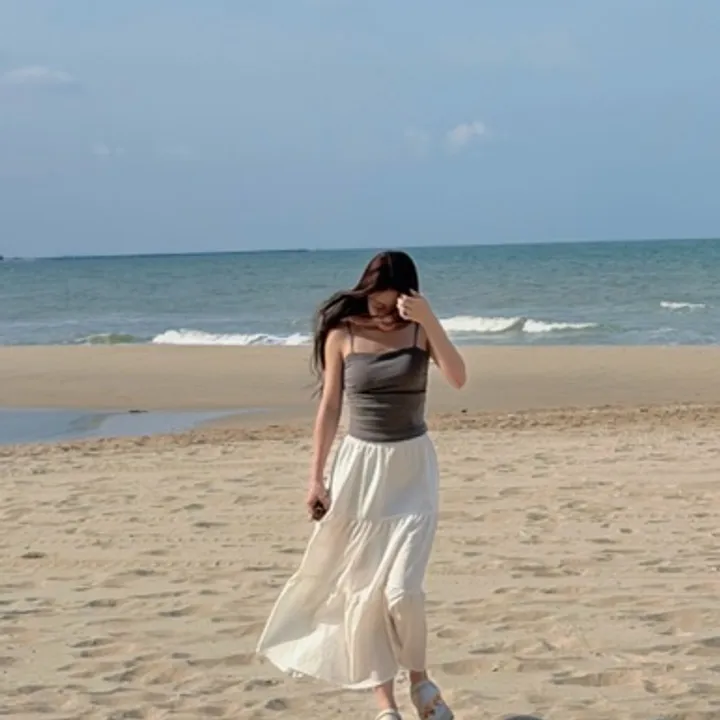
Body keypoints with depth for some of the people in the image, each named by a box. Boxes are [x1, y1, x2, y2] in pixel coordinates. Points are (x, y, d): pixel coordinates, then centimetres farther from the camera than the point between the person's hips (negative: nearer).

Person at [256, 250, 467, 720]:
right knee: (361, 591, 3)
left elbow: (458, 378, -18)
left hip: (412, 469, -1)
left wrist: (429, 319, -25)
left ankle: (420, 678, 14)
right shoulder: (342, 334, -3)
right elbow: (330, 407, 1)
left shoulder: (420, 330, -3)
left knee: (401, 589, -13)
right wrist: (316, 477, 0)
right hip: (359, 466, 1)